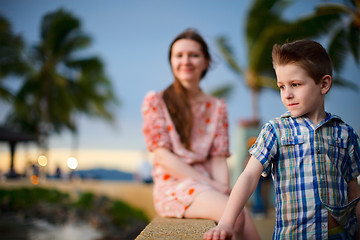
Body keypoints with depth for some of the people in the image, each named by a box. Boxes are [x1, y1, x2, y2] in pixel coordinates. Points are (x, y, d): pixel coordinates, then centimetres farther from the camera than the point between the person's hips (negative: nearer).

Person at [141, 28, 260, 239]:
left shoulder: (217, 108, 15)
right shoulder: (155, 101, 5)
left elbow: (219, 158, 9)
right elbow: (162, 155, -4)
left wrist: (223, 188, -12)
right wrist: (210, 184, -12)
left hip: (209, 186, 4)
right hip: (174, 185, -3)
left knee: (248, 223, -26)